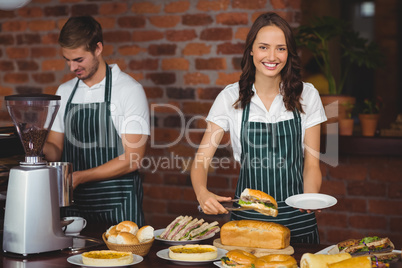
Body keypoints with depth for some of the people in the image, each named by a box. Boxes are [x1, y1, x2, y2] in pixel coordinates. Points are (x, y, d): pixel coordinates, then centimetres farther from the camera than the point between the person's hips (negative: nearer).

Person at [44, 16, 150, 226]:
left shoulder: (129, 90, -8)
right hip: (74, 204, 5)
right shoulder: (64, 92, 10)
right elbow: (56, 150, 13)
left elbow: (132, 159, -12)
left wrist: (79, 177, -16)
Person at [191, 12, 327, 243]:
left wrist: (311, 198, -19)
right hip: (247, 216, 0)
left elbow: (311, 164, 0)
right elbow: (201, 159, -5)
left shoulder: (307, 96, -2)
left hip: (296, 217, 0)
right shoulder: (231, 97, -4)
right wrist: (202, 193, -25)